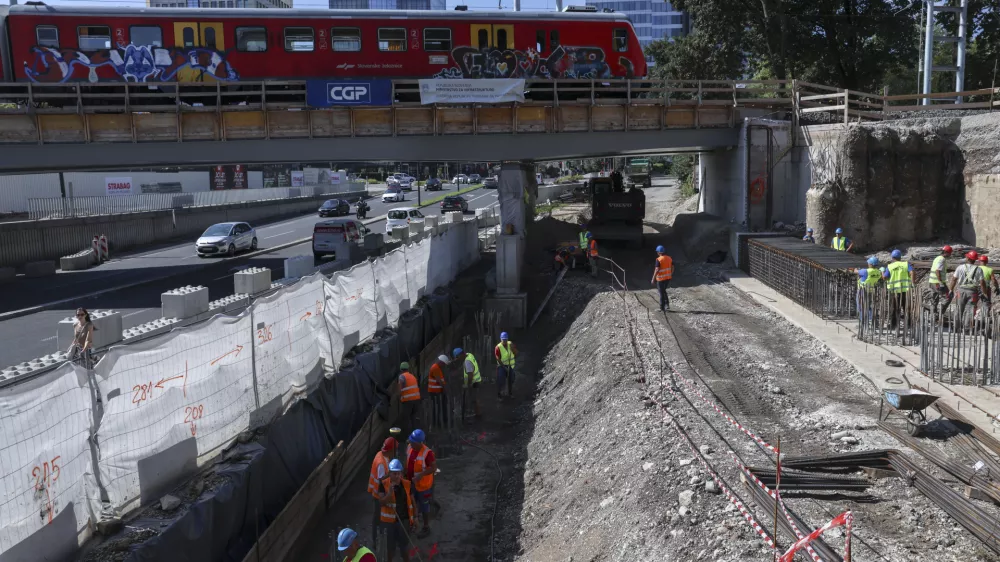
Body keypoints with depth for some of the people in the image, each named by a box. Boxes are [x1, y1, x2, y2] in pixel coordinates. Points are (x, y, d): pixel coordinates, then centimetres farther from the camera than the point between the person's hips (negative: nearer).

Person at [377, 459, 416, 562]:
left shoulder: (407, 484, -8)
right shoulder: (384, 484, -13)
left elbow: (412, 502, 1)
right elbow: (381, 502, -18)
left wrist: (415, 518, 2)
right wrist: (390, 492, -33)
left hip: (404, 519, 1)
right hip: (389, 520, -1)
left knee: (404, 544, 12)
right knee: (390, 544, 15)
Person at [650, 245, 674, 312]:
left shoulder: (658, 260, -18)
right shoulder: (669, 258, 2)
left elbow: (657, 270, -22)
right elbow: (672, 268, 9)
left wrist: (653, 279, -15)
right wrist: (671, 275, 24)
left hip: (661, 278, -6)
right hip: (668, 278, 6)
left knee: (662, 293, 5)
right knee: (663, 291, 25)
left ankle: (662, 308, 12)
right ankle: (667, 304, 15)